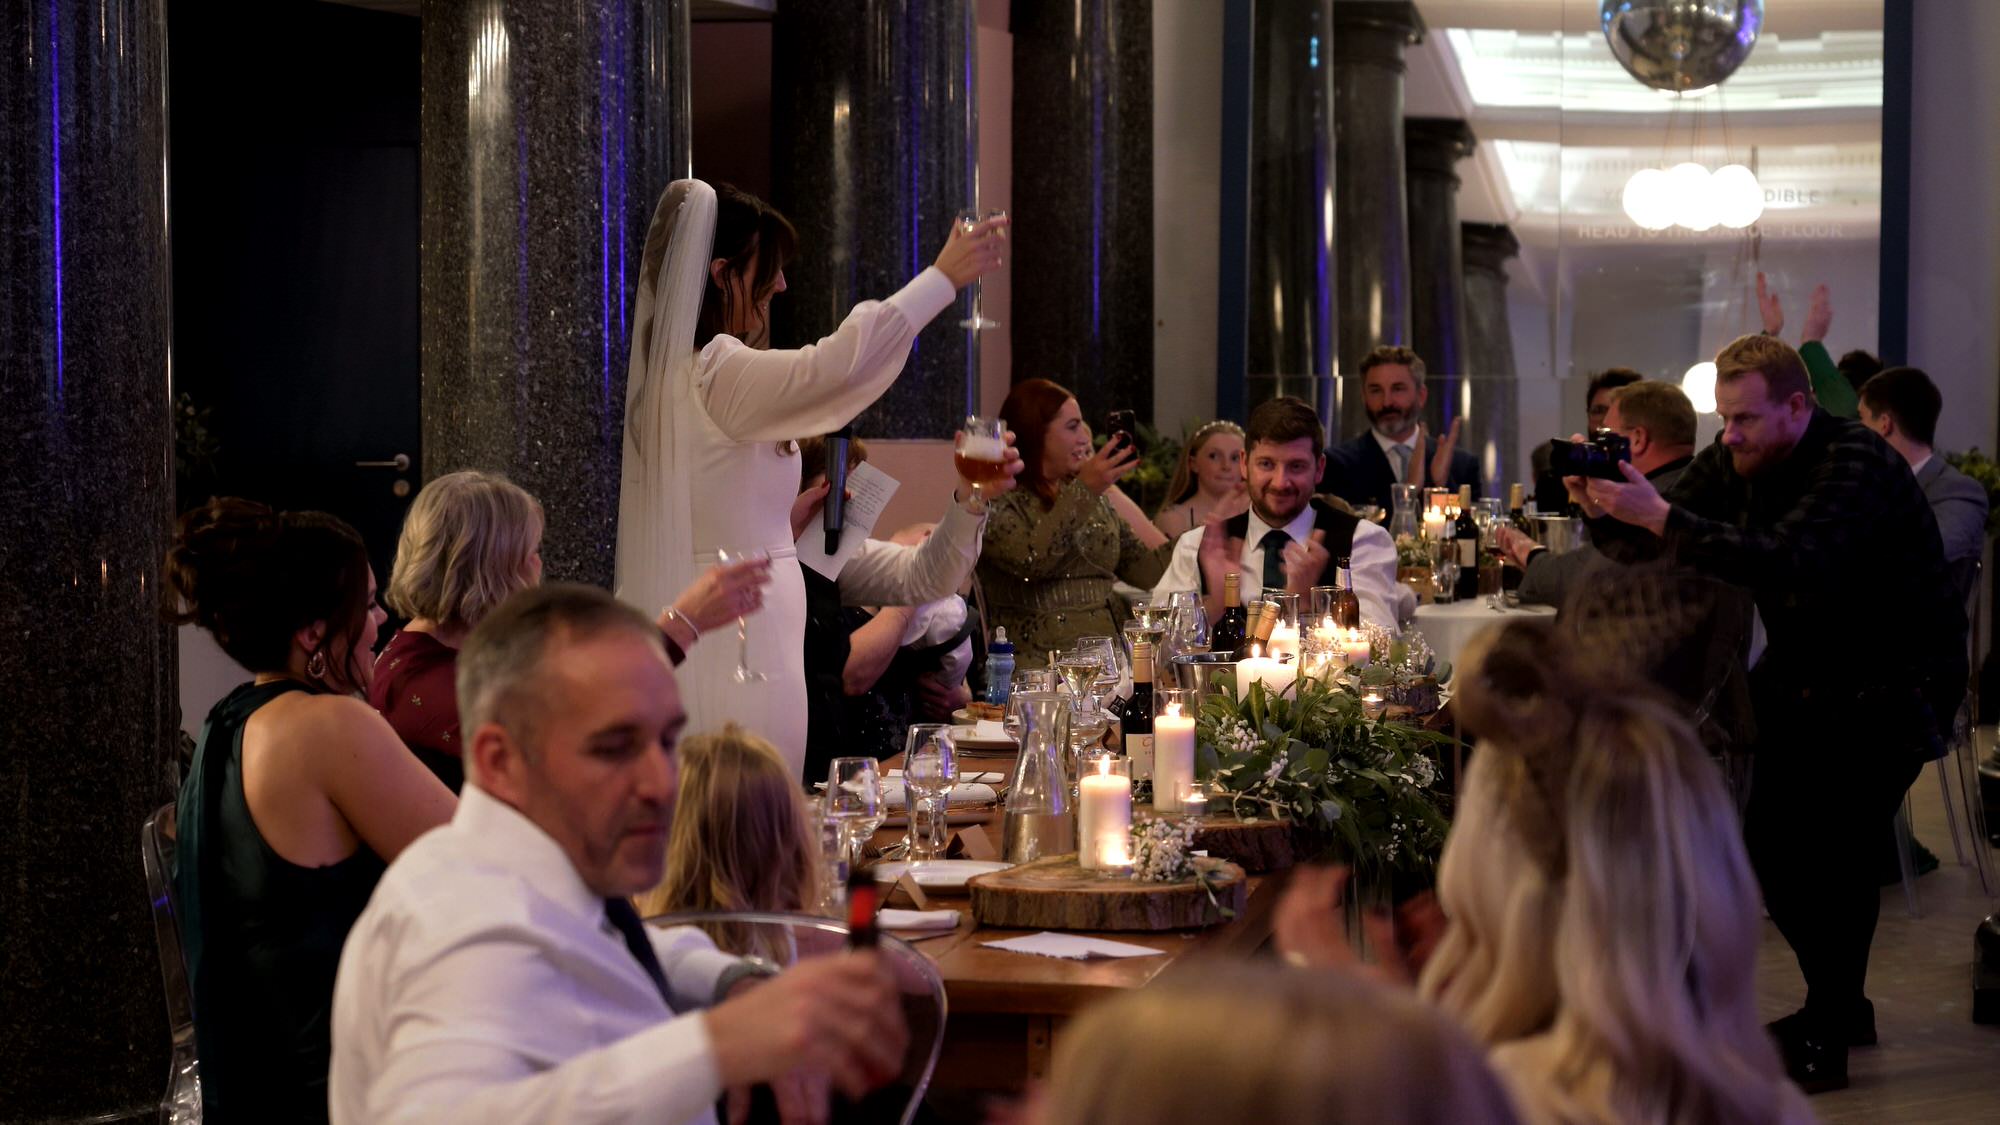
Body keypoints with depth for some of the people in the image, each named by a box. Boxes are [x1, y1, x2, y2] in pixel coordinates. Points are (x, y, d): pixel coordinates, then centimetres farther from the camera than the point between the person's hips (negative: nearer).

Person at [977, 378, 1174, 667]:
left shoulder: (1096, 500, 20)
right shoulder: (995, 499, 0)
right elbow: (1030, 560, -18)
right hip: (1039, 661, -6)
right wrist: (1083, 489, -18)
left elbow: (1147, 571, 15)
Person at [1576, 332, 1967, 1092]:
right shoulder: (1733, 462, 0)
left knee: (1827, 843, -16)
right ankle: (1839, 1006, 21)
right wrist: (1602, 509, -25)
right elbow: (1643, 550, -3)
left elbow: (1787, 564, -39)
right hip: (1804, 672, 8)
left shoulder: (1855, 465, -24)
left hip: (1895, 681, -8)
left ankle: (1826, 1041, -2)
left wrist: (1662, 516, -44)